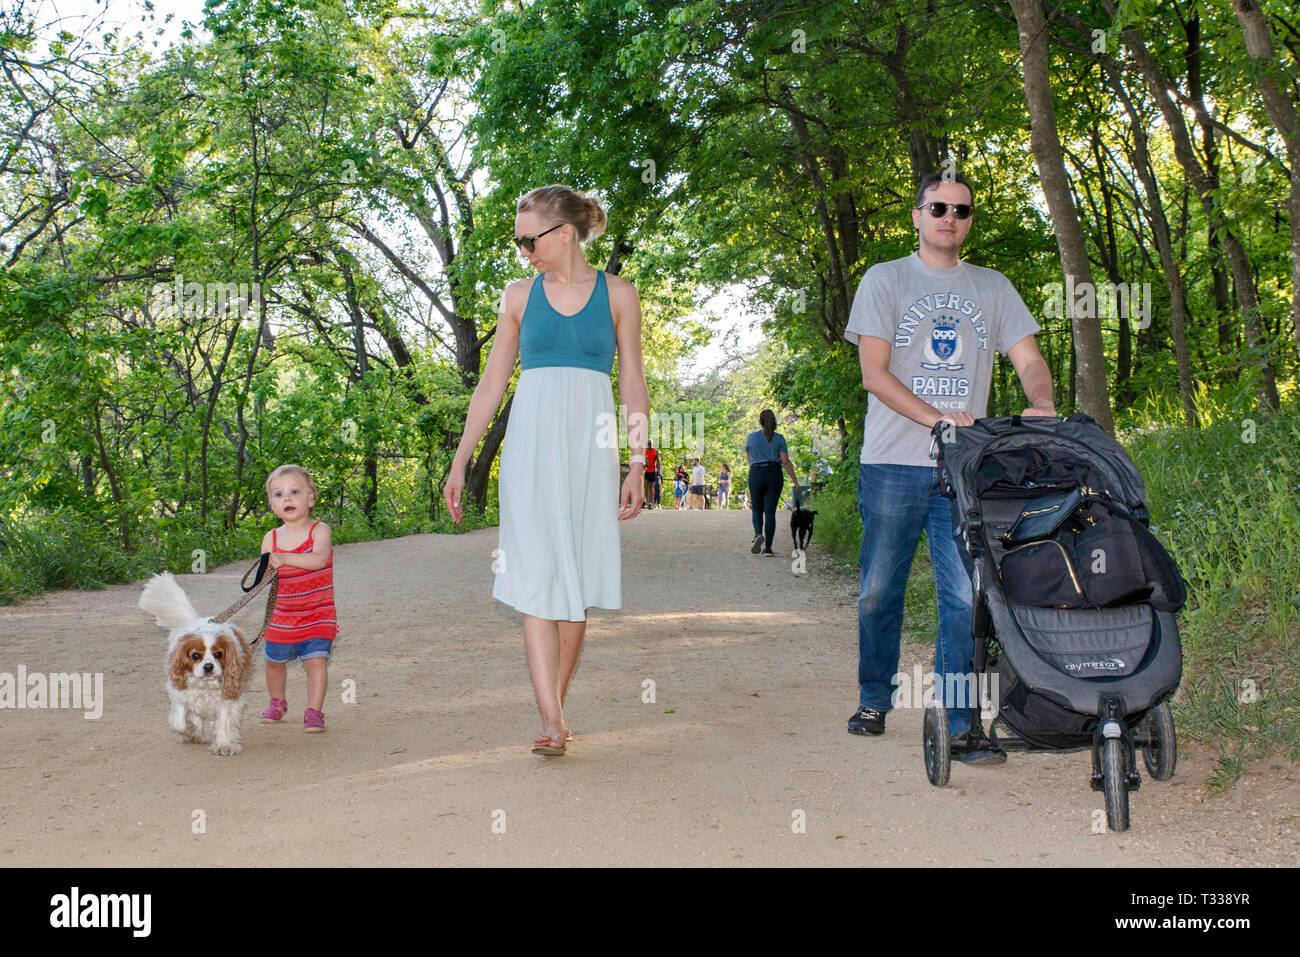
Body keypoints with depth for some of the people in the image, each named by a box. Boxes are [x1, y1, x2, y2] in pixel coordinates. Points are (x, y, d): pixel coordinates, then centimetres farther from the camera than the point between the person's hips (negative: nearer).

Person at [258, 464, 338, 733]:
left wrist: (284, 558, -38)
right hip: (282, 615, 4)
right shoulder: (271, 538, 0)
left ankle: (314, 712, -5)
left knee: (316, 660, -14)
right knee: (274, 661, 15)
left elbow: (319, 559, -29)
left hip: (317, 613, -4)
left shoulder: (319, 531, -11)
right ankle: (277, 702, 40)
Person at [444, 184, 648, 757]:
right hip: (531, 441, 1)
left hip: (590, 445, 0)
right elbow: (492, 382, 12)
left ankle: (554, 706, 13)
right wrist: (460, 461, 9)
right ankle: (552, 720, -12)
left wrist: (637, 465, -1)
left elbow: (633, 386, 6)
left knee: (576, 580, 1)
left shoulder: (617, 294, 6)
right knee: (536, 578, -9)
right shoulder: (520, 295, 10)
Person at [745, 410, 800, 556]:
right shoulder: (779, 438, 0)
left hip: (756, 474, 0)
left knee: (757, 509, 15)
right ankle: (767, 547, -1)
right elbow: (785, 462, -5)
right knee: (770, 511, 3)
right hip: (774, 475, 0)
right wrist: (795, 481, -1)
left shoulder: (751, 437, 2)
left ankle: (758, 534, -14)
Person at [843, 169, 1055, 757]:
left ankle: (957, 720, 0)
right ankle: (874, 698, 25)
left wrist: (1041, 405, -14)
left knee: (966, 593, -6)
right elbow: (873, 373, -3)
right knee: (879, 589, 6)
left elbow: (1029, 360, 9)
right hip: (893, 463, -1)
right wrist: (937, 417, -16)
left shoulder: (992, 287, 15)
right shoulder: (885, 280, 6)